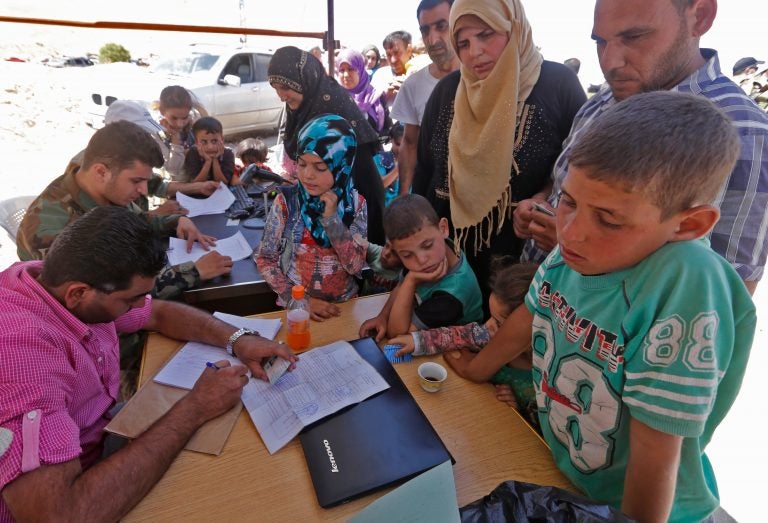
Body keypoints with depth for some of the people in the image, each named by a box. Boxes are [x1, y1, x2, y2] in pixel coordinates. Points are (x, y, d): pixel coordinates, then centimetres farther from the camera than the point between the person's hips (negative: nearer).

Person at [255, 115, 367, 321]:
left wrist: (331, 217, -16)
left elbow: (356, 266, -8)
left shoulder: (356, 204, -3)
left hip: (344, 305, 1)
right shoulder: (287, 201, -6)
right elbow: (264, 259, -3)